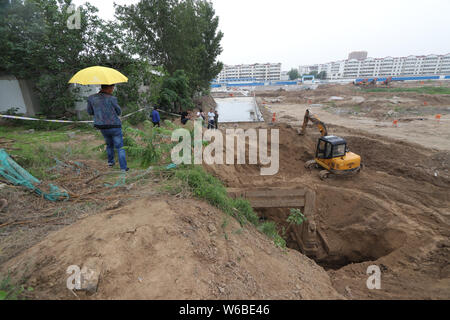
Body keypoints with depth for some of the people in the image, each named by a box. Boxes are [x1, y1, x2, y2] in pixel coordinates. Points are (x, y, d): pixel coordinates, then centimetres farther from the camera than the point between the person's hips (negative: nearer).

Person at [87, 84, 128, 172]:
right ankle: (123, 168, 0)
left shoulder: (91, 98, -1)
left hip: (102, 127, 5)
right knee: (120, 148, 4)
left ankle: (110, 162, 40)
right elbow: (119, 112, -1)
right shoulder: (111, 99, -14)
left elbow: (90, 112, 12)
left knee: (109, 144, 28)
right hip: (114, 126, -5)